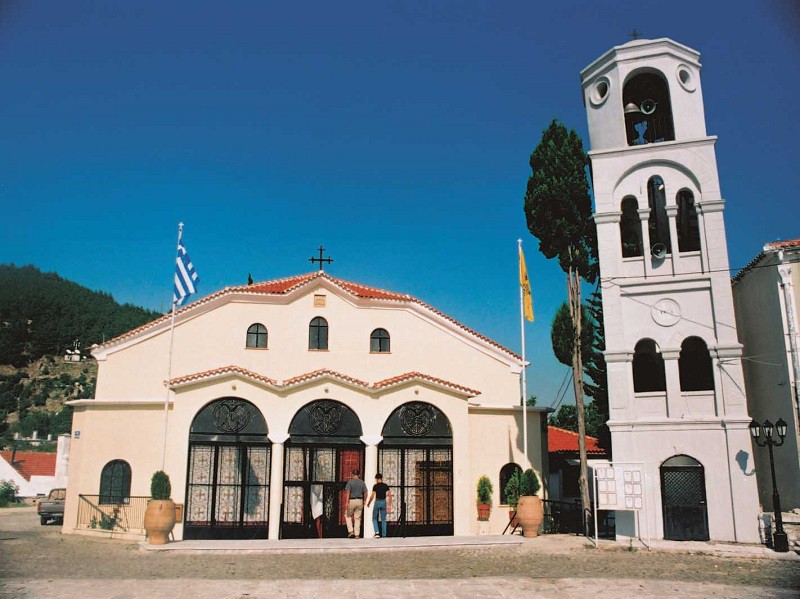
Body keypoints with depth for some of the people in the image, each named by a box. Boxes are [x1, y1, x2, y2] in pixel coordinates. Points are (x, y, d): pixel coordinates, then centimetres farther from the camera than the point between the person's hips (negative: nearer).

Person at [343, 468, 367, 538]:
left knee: (348, 516, 15)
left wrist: (346, 502, -16)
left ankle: (351, 531, 2)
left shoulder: (350, 482, -7)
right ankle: (357, 534, 6)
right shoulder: (362, 482, 4)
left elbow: (348, 492, -14)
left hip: (352, 501, -3)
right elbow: (365, 493, 5)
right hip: (360, 501, 3)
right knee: (358, 518, 8)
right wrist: (364, 501, 19)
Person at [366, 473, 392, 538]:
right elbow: (390, 495, -1)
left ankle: (377, 532, -8)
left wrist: (368, 503, 7)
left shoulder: (375, 486, -5)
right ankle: (384, 535, 10)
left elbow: (372, 496, -7)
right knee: (383, 520, 11)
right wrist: (389, 505, 2)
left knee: (374, 519, 11)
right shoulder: (386, 485, 4)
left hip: (377, 502, -3)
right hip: (384, 502, 3)